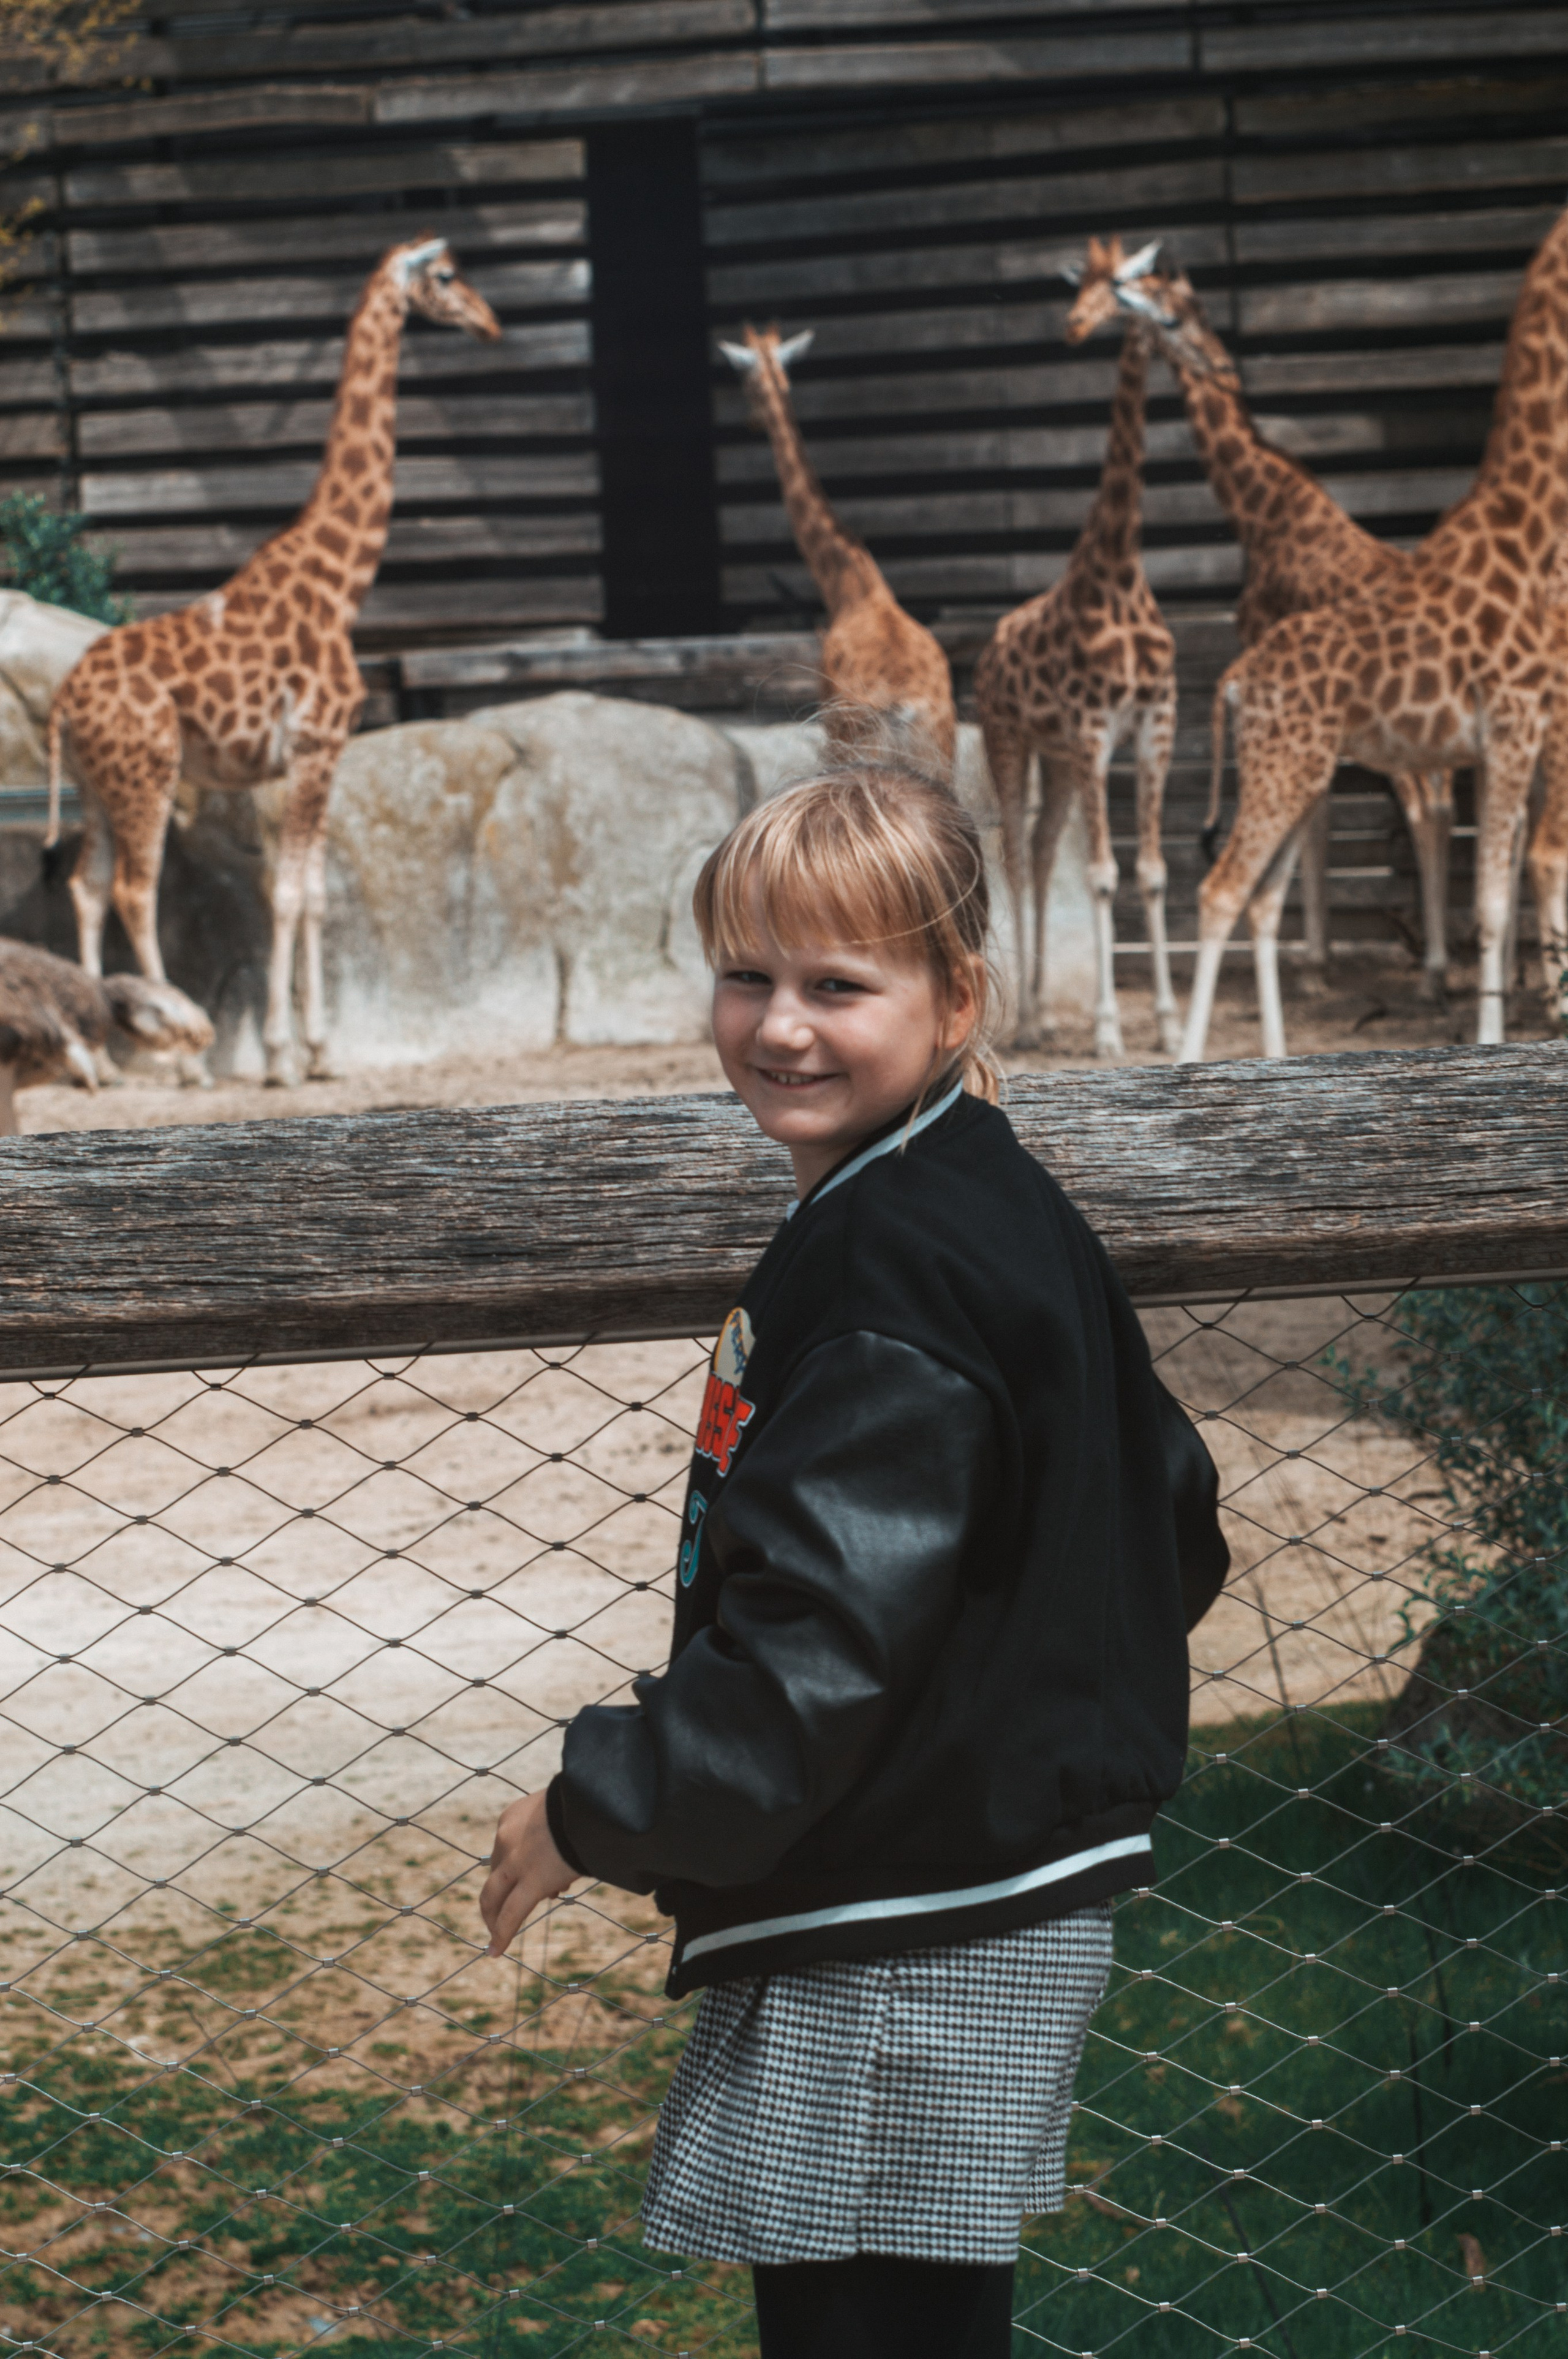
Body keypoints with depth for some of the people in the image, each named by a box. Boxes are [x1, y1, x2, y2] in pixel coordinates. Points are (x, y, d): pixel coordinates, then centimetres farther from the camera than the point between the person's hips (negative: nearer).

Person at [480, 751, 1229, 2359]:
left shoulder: (893, 1275, -21)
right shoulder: (993, 1215, 11)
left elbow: (824, 1638, -24)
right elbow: (1172, 1534, 20)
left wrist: (596, 1814, -14)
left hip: (908, 1943, -11)